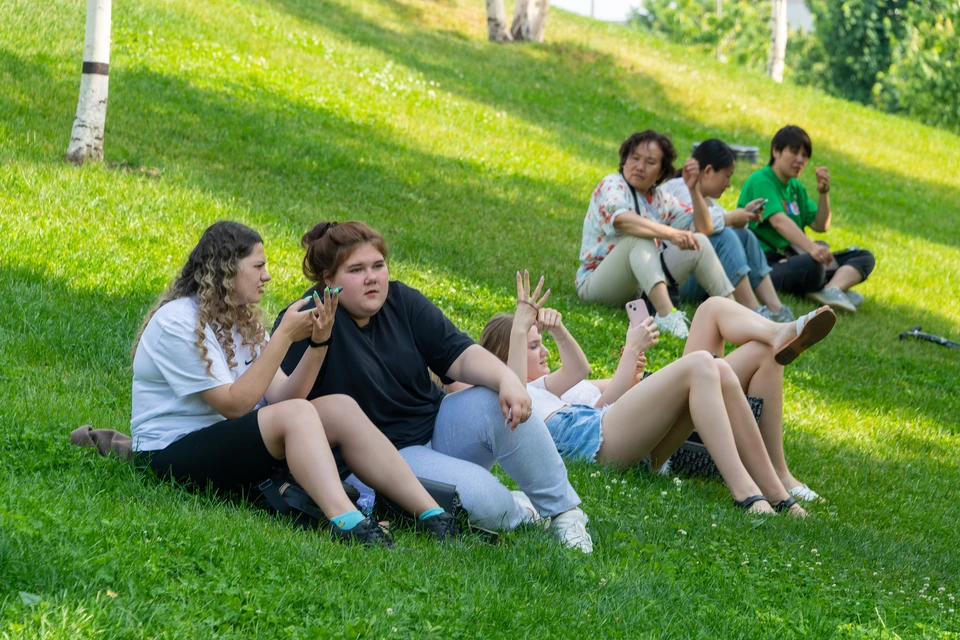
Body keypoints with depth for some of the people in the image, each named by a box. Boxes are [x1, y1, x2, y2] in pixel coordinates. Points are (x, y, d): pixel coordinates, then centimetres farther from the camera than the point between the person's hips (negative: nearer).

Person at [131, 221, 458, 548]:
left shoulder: (242, 321, 14)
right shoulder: (178, 322, -13)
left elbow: (280, 397, 2)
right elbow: (234, 405, -19)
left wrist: (319, 341, -11)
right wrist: (284, 335, -18)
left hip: (229, 441, 8)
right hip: (173, 453, -8)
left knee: (340, 407, -11)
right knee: (296, 413, -30)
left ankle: (429, 512, -19)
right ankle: (345, 522, -49)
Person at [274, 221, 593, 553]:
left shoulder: (402, 301, 5)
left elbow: (460, 356, -3)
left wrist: (507, 378, -20)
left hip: (439, 426, 6)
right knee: (481, 499, -30)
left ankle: (562, 510, -7)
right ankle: (519, 511, 6)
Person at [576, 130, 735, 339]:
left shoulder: (661, 199, 11)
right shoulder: (612, 186, -9)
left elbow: (705, 228, 9)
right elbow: (623, 220, -32)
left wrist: (694, 189, -6)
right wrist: (672, 234, -44)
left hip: (643, 285, 7)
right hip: (596, 282, -7)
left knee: (699, 243, -6)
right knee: (640, 238, -34)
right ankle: (666, 315, -54)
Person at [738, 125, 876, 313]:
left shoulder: (796, 188, 20)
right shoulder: (760, 182, -8)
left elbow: (820, 226, 15)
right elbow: (779, 221, -26)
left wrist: (824, 192, -2)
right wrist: (811, 248, -41)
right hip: (767, 261, -10)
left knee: (864, 257, -3)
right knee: (812, 264, -41)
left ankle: (831, 290, -31)